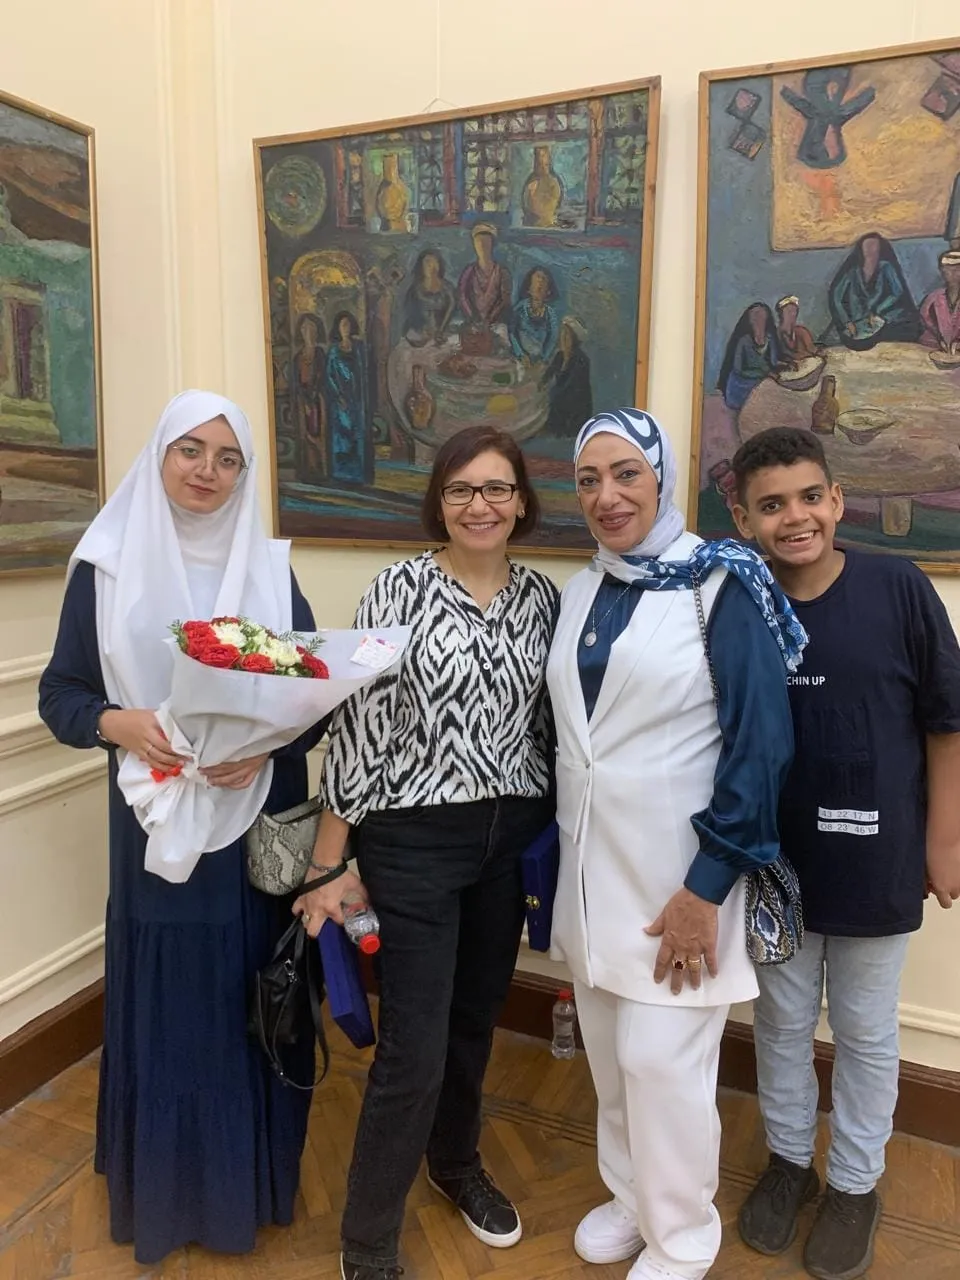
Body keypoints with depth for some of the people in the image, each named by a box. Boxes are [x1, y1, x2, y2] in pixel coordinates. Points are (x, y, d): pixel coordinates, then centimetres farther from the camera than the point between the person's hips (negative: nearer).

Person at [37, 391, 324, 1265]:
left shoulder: (272, 569, 2)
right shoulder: (106, 566, -1)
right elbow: (59, 693, 2)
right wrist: (119, 722, -18)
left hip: (258, 823, 1)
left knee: (252, 1003, 10)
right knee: (165, 1004, 9)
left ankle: (249, 1182, 33)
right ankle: (164, 1192, 32)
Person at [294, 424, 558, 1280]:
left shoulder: (541, 597, 2)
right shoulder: (401, 589, -11)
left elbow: (550, 722, 9)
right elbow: (359, 724, -11)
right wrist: (329, 864, -10)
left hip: (511, 838, 5)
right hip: (414, 840, -4)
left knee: (474, 1019, 20)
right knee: (414, 1047, 1)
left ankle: (456, 1162, 49)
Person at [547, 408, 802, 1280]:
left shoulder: (722, 585, -12)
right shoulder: (578, 593, 6)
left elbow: (761, 741, -15)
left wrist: (706, 885, -17)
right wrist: (554, 845, 11)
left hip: (677, 872, -5)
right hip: (591, 864, 6)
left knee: (660, 1058, 0)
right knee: (610, 1053, 17)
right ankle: (630, 1195, 41)